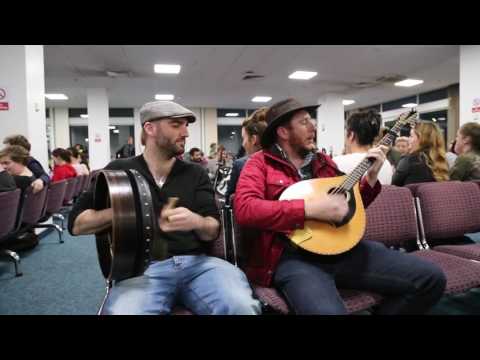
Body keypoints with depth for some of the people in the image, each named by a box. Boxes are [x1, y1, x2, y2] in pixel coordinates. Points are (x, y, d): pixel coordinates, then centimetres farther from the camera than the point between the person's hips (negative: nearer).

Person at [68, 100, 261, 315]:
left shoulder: (195, 174, 15)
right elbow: (76, 224, 9)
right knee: (125, 310, -34)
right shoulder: (119, 171, 11)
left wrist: (197, 221, -17)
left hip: (196, 262, 1)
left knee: (242, 307, -28)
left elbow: (213, 230, 7)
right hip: (142, 267, 0)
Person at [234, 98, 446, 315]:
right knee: (328, 311, -38)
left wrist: (371, 176, 12)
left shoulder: (323, 161, 20)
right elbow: (244, 209, -16)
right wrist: (309, 209, -21)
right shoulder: (261, 162, 2)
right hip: (294, 254, -6)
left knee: (431, 277, -1)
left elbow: (349, 203, 29)